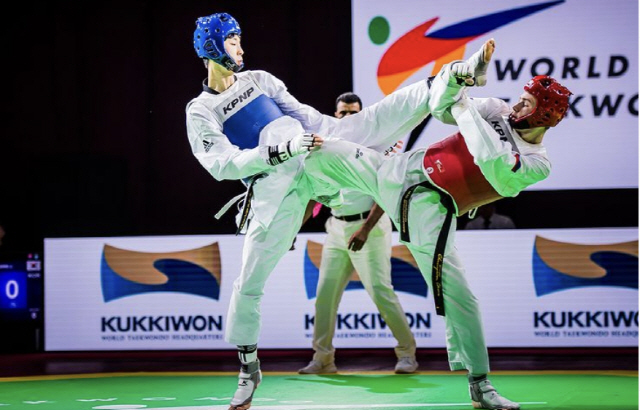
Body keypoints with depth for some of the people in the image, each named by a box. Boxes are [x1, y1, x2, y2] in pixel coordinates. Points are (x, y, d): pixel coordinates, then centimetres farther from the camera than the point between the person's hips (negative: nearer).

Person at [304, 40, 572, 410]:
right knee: (323, 155, 0)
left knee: (457, 293, -12)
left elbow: (493, 162, -28)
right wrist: (453, 78, -15)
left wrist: (464, 107, -22)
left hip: (429, 208, -5)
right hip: (400, 170, 5)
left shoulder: (538, 164, -9)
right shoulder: (498, 112, 5)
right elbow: (441, 107, 6)